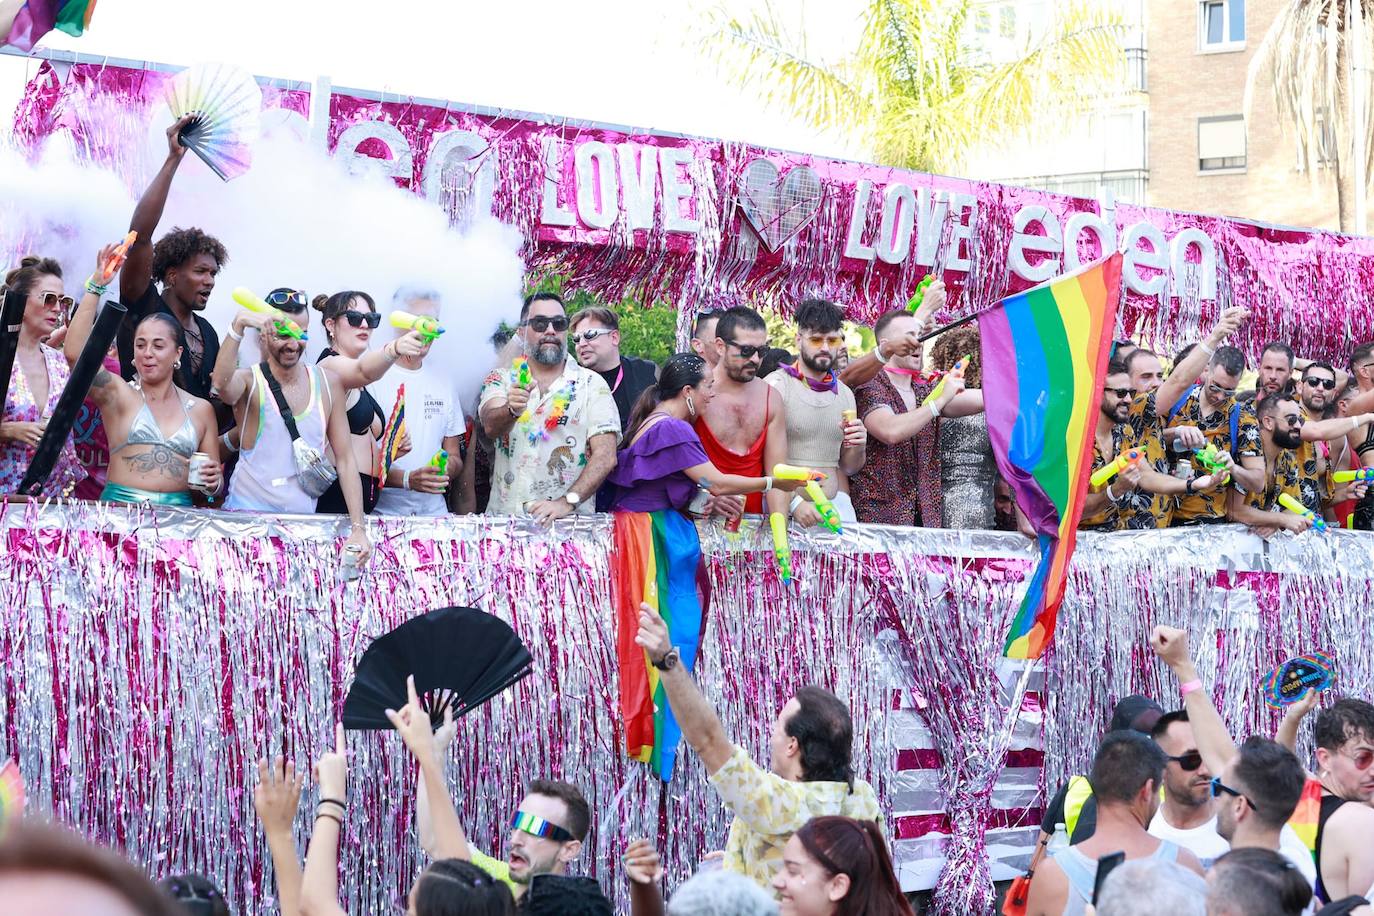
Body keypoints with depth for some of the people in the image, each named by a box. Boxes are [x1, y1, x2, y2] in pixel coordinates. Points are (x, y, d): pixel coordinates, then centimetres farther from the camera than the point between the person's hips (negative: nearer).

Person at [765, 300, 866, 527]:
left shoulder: (844, 394, 14)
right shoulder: (776, 386, -6)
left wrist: (858, 448, -1)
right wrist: (795, 503, -22)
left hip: (835, 504, 5)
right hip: (785, 505, -5)